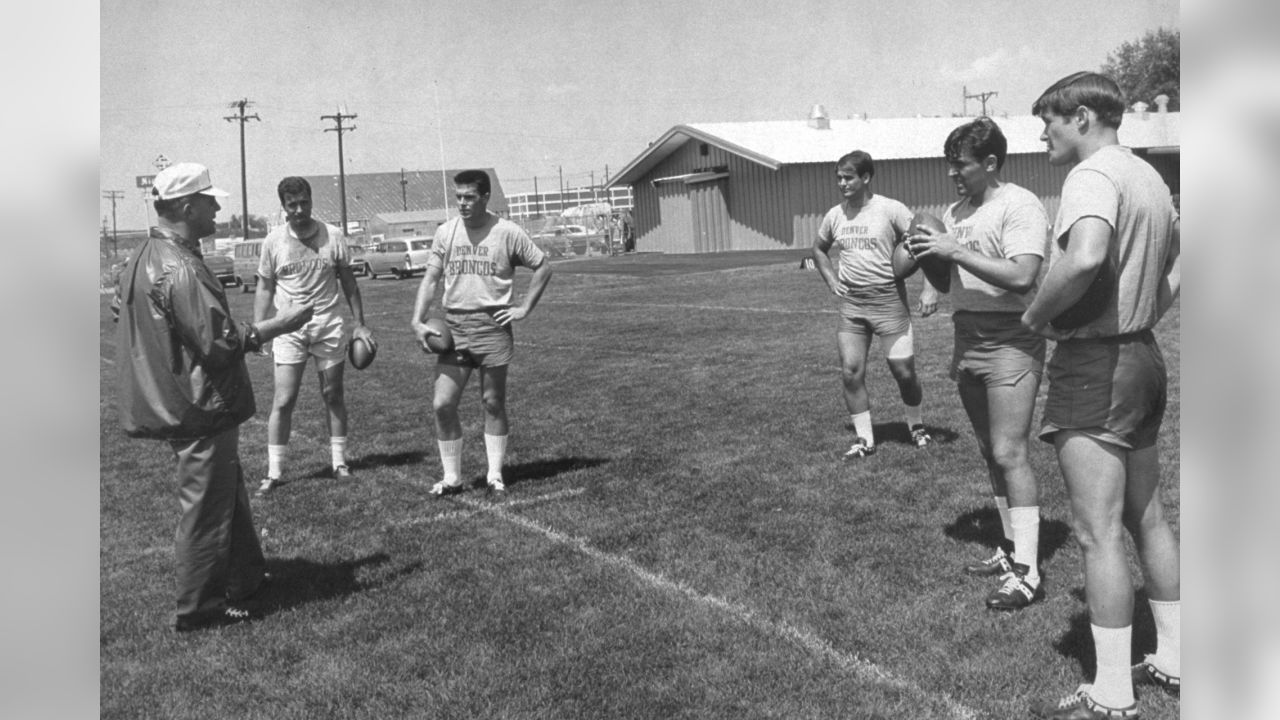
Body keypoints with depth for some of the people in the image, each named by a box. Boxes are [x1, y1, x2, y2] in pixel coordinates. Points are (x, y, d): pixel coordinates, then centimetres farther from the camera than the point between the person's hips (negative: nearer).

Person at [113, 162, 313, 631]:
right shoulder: (179, 268, -24)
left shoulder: (143, 258, 8)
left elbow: (118, 308, 21)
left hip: (169, 400, 10)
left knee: (229, 497, 22)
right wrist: (279, 324, -18)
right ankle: (198, 609, 15)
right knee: (206, 509, 3)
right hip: (200, 409, -10)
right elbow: (219, 342, -27)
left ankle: (245, 577, 36)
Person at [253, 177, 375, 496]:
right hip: (289, 329, -1)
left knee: (334, 395, 9)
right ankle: (274, 472, 3)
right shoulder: (273, 241, -1)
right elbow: (265, 289, 6)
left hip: (328, 325, 1)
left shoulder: (332, 236, -1)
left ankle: (339, 461, 22)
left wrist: (360, 324, 4)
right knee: (283, 400, -5)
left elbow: (348, 283, 7)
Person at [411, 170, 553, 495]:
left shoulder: (507, 232, -4)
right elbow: (430, 279, 7)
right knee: (442, 404, -3)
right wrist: (417, 321, -5)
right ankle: (451, 477, 10)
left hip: (493, 325, -3)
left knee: (494, 404, 6)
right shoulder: (445, 233, 5)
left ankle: (495, 474, 19)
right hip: (454, 326, 3)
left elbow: (543, 267, 5)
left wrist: (524, 307, -2)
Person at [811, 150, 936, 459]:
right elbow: (819, 250, 24)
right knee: (851, 372, -2)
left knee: (904, 372, 2)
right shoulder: (835, 215, 6)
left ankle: (916, 425, 28)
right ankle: (864, 439, 10)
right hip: (851, 305, 4)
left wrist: (930, 289, -16)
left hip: (889, 301, -4)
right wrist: (832, 280, 9)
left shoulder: (891, 210, -9)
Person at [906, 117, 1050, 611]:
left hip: (1010, 341, -8)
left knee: (1009, 454, -10)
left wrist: (954, 250, -21)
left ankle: (1026, 573, -3)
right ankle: (1011, 549, 25)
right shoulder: (955, 212, 14)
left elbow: (1022, 277, -23)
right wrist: (928, 254, 1)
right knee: (990, 453, 13)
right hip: (967, 340, 8)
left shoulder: (1019, 206, -11)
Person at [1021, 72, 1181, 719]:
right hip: (1143, 355, 10)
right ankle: (1173, 660, 30)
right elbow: (1178, 263, 26)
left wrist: (1037, 315, -20)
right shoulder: (1149, 177, 15)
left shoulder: (1093, 175, -16)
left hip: (1094, 364, -10)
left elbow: (1085, 256, -36)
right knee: (1147, 519, 19)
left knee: (1099, 533, -4)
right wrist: (1143, 317, 17)